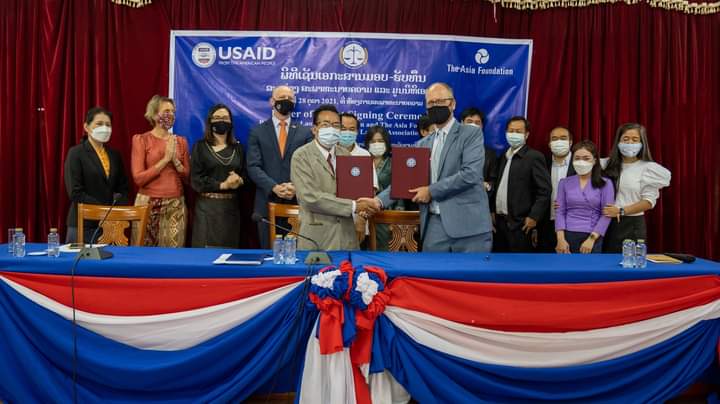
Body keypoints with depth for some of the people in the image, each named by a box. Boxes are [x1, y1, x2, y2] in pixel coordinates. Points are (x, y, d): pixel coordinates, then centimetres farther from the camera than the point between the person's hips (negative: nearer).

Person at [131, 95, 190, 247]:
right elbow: (138, 178, -9)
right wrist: (165, 159, -12)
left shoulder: (181, 141, 9)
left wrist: (175, 160, -8)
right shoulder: (141, 140, -1)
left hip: (176, 205, 3)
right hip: (149, 203, -3)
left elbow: (187, 177, 9)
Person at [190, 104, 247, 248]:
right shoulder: (200, 146, 3)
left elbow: (245, 176, 10)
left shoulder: (237, 148, 14)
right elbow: (196, 180, -5)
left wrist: (239, 181, -13)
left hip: (231, 206, 3)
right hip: (207, 206, -3)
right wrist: (222, 185, -14)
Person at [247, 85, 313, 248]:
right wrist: (274, 187, -16)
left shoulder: (305, 132, 9)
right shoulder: (257, 132, 7)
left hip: (298, 200, 0)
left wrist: (297, 187, -15)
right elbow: (253, 167, -2)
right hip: (267, 201, 0)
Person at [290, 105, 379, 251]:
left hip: (346, 234, 5)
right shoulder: (301, 156, -9)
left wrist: (363, 205, -8)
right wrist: (353, 206, -19)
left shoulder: (345, 154, 10)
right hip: (317, 236, -5)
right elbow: (310, 197, -19)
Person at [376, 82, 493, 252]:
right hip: (434, 224, 5)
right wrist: (379, 201, -5)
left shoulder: (472, 134, 0)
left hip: (468, 225, -4)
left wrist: (431, 191, -10)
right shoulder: (422, 144, 17)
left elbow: (470, 174, -13)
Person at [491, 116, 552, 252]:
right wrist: (493, 211, 9)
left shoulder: (534, 157, -7)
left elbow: (545, 190, -12)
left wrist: (534, 217, -15)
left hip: (520, 223, -7)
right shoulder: (504, 156, 15)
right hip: (500, 221, 7)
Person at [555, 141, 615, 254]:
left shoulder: (605, 184, 2)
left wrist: (591, 239, -12)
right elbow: (560, 212, 3)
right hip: (568, 236, 1)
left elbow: (606, 214, -4)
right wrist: (561, 239, -8)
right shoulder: (564, 182, 7)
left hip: (593, 238, -1)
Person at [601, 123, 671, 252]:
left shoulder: (648, 168, -2)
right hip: (608, 222, 3)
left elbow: (649, 201, -6)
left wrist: (621, 211, -15)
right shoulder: (608, 164, 8)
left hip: (632, 225, -2)